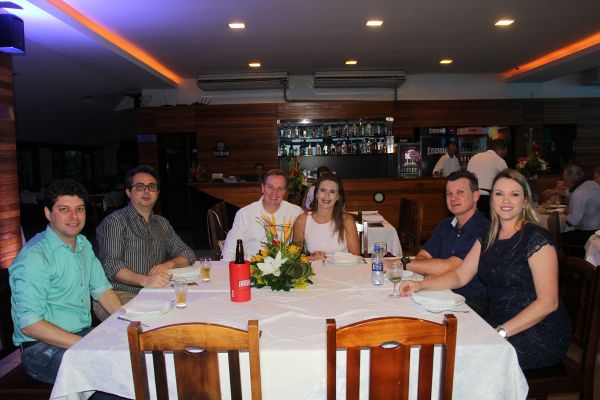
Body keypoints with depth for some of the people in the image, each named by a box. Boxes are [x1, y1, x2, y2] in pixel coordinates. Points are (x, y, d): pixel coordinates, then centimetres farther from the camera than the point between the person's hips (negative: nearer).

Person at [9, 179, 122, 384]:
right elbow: (29, 324, -20)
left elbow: (102, 290, 12)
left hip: (84, 334, 8)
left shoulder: (83, 244, 10)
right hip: (42, 347, -7)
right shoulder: (34, 257, -17)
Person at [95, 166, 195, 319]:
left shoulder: (162, 223, 19)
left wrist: (168, 264, -5)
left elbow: (187, 253, 18)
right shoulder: (115, 221, -2)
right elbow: (111, 266, -14)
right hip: (120, 295, -6)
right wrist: (145, 280, -30)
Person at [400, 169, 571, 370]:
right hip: (497, 323, 6)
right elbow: (460, 276, 9)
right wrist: (421, 285, -7)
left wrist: (501, 332, -24)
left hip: (541, 334, -6)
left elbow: (548, 303, -18)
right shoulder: (488, 238, 8)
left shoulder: (537, 239, -13)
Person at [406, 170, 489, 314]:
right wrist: (430, 275, -17)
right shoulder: (445, 226, 11)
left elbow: (448, 267, -21)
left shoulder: (484, 230, -16)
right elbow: (422, 257, 6)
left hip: (473, 301, -6)